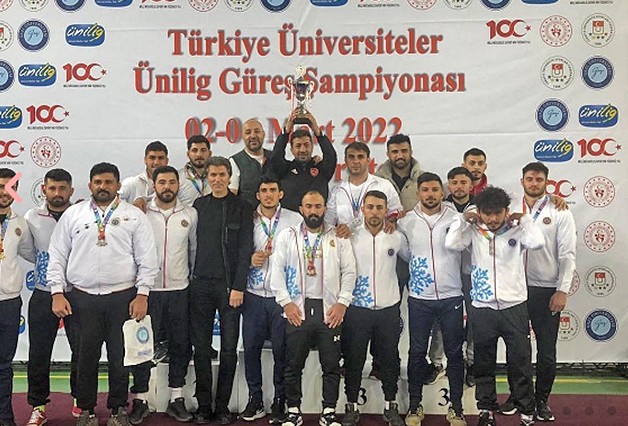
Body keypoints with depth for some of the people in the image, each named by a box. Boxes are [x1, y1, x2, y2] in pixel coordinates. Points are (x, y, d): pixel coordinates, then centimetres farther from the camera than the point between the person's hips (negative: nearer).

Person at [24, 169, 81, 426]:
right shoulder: (32, 217, 4)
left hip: (76, 293, -1)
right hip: (43, 295, 1)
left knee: (82, 350, 4)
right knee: (38, 354, 6)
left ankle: (80, 400, 23)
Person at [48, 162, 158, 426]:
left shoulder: (134, 216, 3)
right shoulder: (73, 214, 8)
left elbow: (147, 258, 0)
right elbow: (57, 256, 7)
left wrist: (142, 295, -6)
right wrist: (58, 293, -1)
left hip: (122, 297, -1)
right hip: (82, 298, 1)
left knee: (120, 356, 6)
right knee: (86, 357, 8)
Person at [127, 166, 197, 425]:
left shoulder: (190, 214, 3)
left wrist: (195, 281, 12)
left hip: (179, 290, 2)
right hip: (148, 289, -2)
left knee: (180, 345, 8)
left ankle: (176, 399, 20)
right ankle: (140, 400, 17)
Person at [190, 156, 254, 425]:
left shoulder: (242, 208, 1)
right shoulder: (198, 206, 10)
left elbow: (245, 250, -4)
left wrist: (238, 287, -10)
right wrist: (191, 278, 2)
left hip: (229, 285, -2)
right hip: (200, 284, 3)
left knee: (229, 349, 2)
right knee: (201, 348, 6)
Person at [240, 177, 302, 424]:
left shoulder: (295, 220, 2)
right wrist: (249, 260, -7)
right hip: (254, 295, 2)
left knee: (282, 350, 3)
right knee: (251, 348, 6)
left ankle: (280, 402, 19)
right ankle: (255, 400, 22)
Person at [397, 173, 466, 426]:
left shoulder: (455, 218, -1)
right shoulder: (406, 221, 2)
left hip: (451, 297, 0)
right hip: (419, 298, 1)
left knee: (454, 353, 8)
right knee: (417, 352, 9)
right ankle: (415, 405, 23)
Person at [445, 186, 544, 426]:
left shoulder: (517, 230, -3)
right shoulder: (473, 231, -1)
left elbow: (537, 243, -21)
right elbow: (451, 244, -16)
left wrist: (524, 219, -10)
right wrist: (463, 218, -8)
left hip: (514, 307, -1)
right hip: (483, 309, 1)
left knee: (520, 363, 7)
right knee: (483, 364, 14)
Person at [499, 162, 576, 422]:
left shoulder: (560, 213, -2)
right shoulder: (511, 211, 4)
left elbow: (567, 255, -5)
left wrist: (562, 290, -12)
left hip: (546, 291, -2)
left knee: (547, 351, 6)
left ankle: (542, 400, 24)